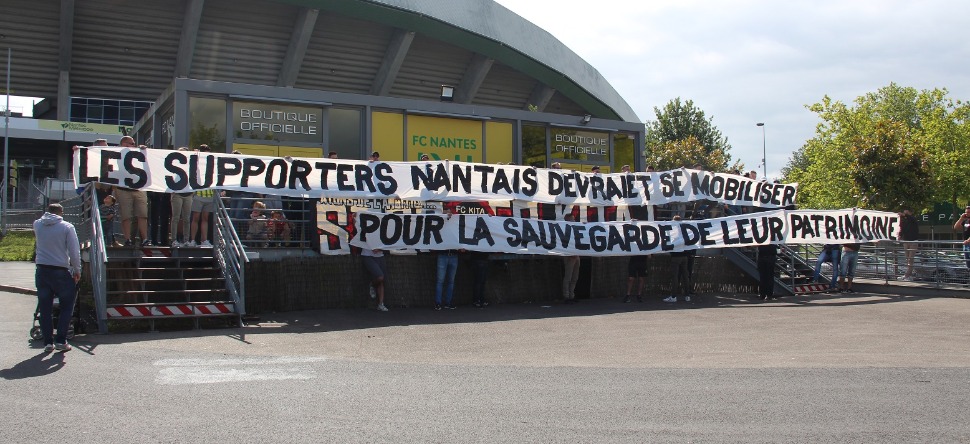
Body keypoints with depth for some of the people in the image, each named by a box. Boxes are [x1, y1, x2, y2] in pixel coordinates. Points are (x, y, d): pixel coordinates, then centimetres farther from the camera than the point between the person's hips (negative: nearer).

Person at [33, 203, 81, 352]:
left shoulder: (37, 224, 3)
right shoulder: (67, 227, -8)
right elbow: (74, 251, -9)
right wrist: (77, 270, 1)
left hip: (42, 271, 3)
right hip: (61, 272, -3)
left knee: (45, 308, 10)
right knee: (66, 306, 9)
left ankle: (48, 341, 10)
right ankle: (61, 340, 3)